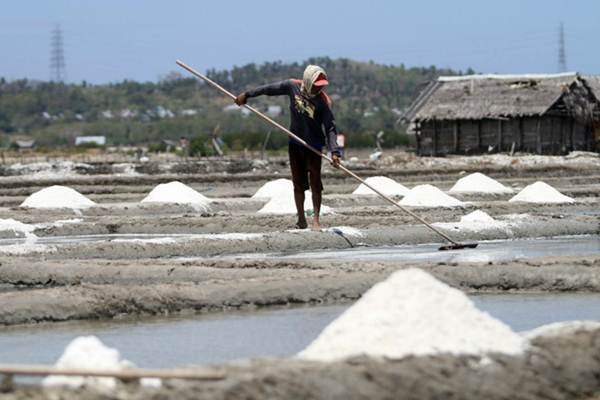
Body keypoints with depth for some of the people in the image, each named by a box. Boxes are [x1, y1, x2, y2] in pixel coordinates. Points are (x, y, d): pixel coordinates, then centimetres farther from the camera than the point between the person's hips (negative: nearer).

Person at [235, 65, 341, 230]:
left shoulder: (323, 101, -17)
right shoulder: (293, 86, -8)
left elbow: (330, 128, -19)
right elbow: (270, 89, 6)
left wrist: (334, 151, -31)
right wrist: (247, 94, 14)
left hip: (314, 146, -3)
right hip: (295, 143, 3)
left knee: (315, 183, -7)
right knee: (298, 184, 7)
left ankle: (316, 220, -5)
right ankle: (301, 220, 14)